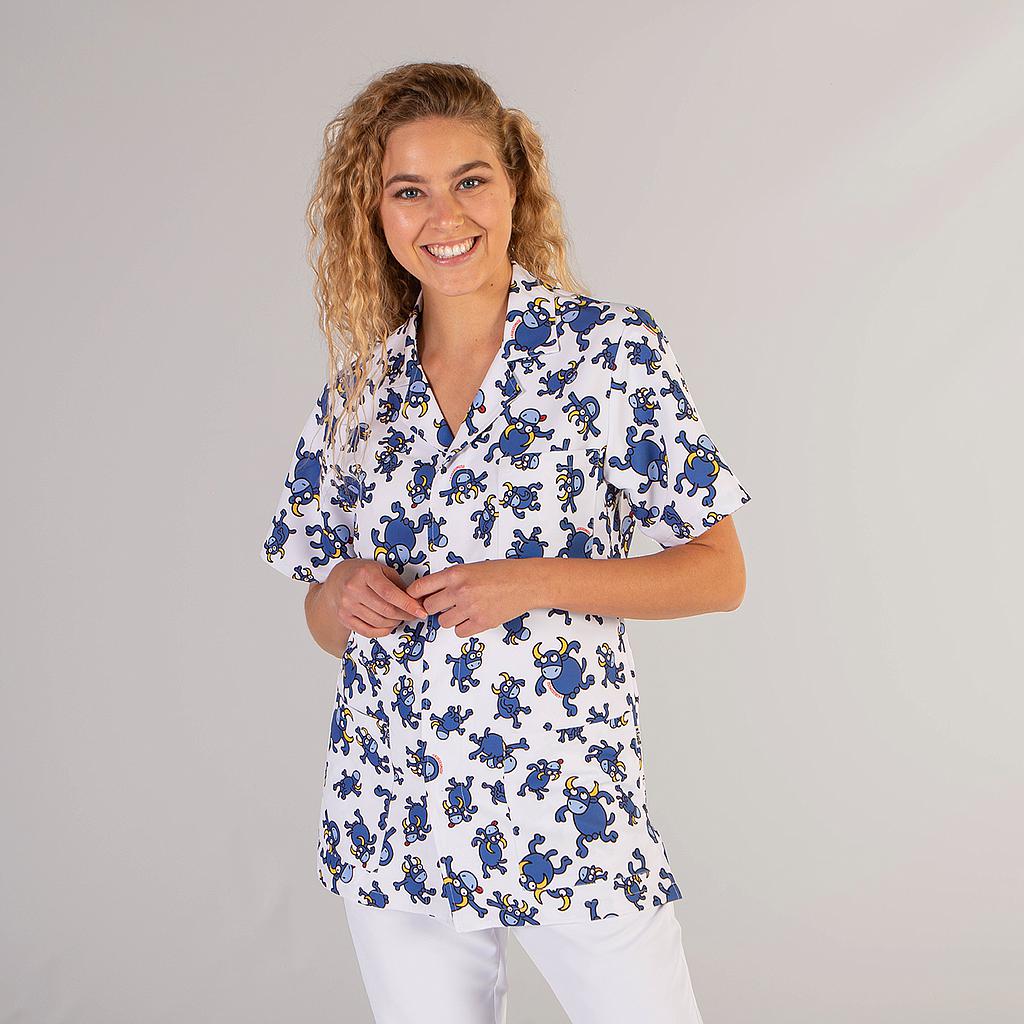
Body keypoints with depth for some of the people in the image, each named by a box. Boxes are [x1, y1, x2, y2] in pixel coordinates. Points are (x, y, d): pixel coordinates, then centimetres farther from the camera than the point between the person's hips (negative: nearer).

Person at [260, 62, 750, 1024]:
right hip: (391, 829, 4)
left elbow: (719, 573, -6)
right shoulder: (358, 386, 5)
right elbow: (324, 618, 12)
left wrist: (536, 582, -18)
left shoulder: (610, 347, -7)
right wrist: (343, 596, -11)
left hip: (571, 818, -3)